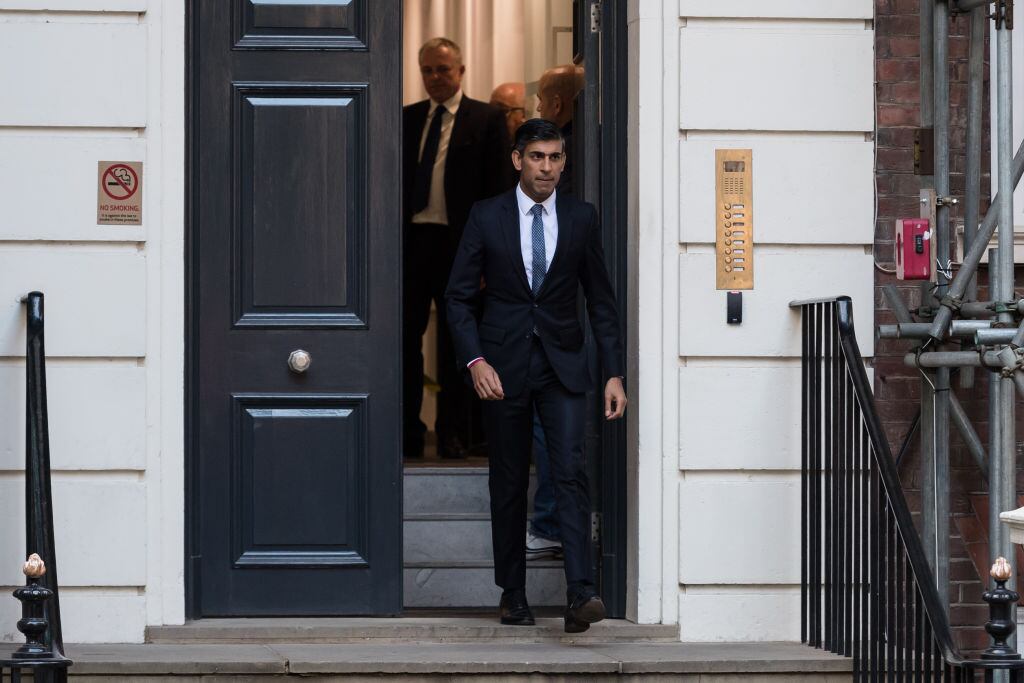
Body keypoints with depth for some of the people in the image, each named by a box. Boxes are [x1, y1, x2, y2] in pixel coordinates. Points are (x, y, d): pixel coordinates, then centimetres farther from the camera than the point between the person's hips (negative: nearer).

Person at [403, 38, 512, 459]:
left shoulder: (487, 120, 1)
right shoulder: (407, 119, 12)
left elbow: (498, 188, -3)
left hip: (459, 246, -3)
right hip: (411, 241, 3)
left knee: (454, 345, 5)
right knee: (405, 338, 2)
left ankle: (450, 435, 13)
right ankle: (408, 432, 10)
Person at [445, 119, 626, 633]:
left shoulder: (581, 219, 3)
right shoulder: (486, 217, 0)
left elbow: (601, 301, 7)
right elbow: (459, 296, 1)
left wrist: (614, 374, 1)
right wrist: (475, 361, -12)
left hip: (561, 364, 0)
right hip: (503, 366, 0)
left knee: (570, 472, -14)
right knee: (509, 483, 6)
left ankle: (579, 595, -21)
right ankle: (512, 593, 17)